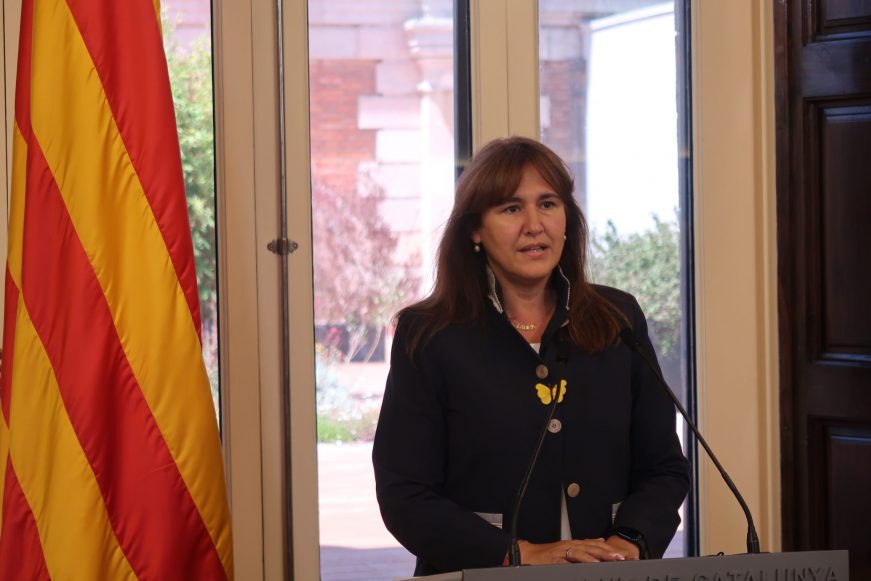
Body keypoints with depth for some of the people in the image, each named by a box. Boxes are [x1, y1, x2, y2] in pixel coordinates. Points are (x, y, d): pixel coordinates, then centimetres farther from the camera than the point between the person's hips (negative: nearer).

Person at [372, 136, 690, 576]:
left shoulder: (619, 321, 11)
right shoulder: (429, 337, 2)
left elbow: (664, 468, 13)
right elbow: (405, 498, -3)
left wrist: (630, 543, -6)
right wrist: (523, 556, -14)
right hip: (478, 576, -1)